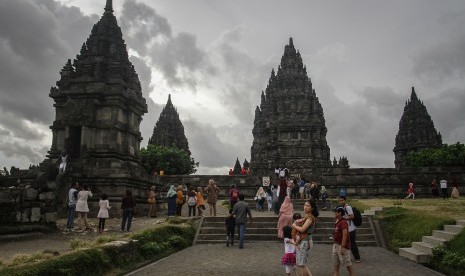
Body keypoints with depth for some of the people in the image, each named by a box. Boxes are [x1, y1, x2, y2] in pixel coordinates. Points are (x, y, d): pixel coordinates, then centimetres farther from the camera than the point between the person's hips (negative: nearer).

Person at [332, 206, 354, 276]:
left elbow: (345, 235, -24)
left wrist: (342, 247, -27)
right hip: (336, 245, 10)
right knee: (335, 264, 11)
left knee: (347, 264, 4)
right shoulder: (337, 222, 11)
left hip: (342, 245, -10)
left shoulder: (343, 222, -18)